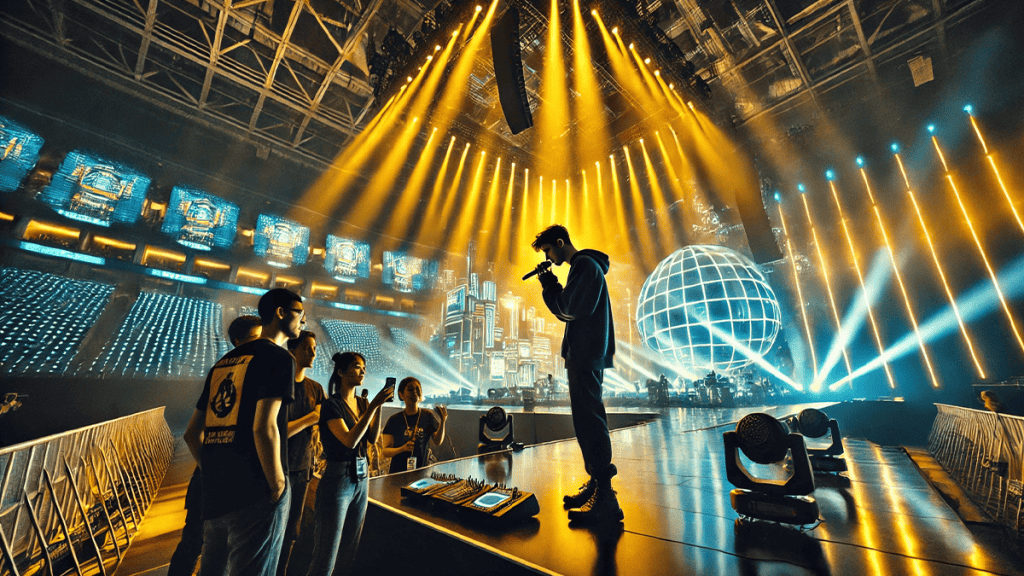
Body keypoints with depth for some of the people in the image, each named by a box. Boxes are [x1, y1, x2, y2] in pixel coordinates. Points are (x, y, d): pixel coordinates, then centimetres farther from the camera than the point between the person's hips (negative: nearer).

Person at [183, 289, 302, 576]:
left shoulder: (224, 362, 15)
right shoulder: (279, 357, -12)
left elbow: (192, 433, 16)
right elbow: (264, 427, -22)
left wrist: (215, 475, 18)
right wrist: (278, 486, -11)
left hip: (214, 495, 8)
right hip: (254, 496, -8)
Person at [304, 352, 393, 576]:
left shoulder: (362, 402, 7)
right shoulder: (332, 404, -13)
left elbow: (373, 438, 2)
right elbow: (350, 440, -22)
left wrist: (379, 406, -10)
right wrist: (373, 406, -26)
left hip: (361, 476, 7)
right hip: (338, 478, -7)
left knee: (349, 550, 17)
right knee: (326, 558, 3)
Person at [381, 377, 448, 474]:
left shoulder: (427, 416, -1)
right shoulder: (394, 420, -4)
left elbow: (438, 441, -2)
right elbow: (385, 452, -2)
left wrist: (443, 421, -17)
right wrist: (402, 448, -21)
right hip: (398, 472, 0)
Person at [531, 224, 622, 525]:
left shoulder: (585, 265, -9)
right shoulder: (582, 267, 23)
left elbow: (569, 308, -17)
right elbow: (566, 312, 22)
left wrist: (550, 284, -3)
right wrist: (549, 286, 12)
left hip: (587, 355, -11)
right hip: (583, 355, 11)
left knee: (589, 419, -10)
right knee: (587, 419, 13)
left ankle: (605, 500, -3)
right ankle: (596, 485, 23)